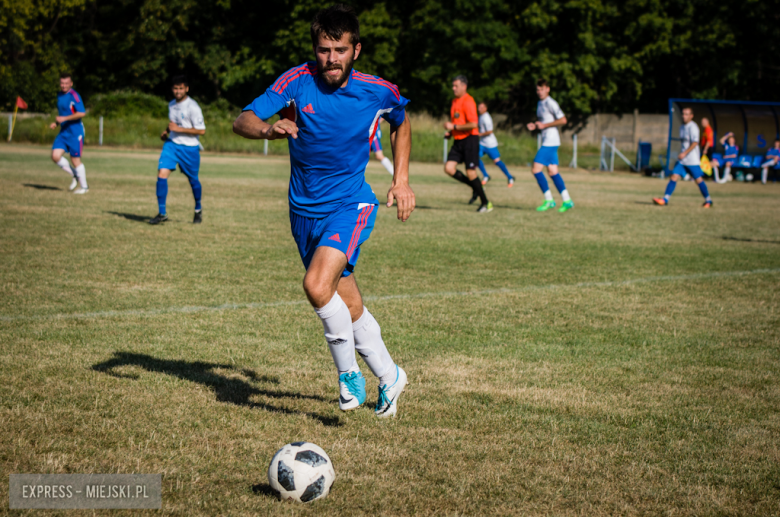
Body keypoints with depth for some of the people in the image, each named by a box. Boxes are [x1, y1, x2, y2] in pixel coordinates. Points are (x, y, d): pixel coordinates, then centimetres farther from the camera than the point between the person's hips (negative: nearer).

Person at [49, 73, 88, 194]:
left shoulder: (74, 96, -14)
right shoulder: (59, 95, 11)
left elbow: (82, 113, -22)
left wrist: (64, 118, -22)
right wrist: (56, 123, 9)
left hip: (75, 132, -7)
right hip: (63, 131, 7)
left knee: (75, 160, -1)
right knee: (55, 156, -5)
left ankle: (84, 187, 15)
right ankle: (74, 175, 16)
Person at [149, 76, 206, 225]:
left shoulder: (192, 107, -14)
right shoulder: (172, 105, 8)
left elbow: (201, 130, -17)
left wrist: (178, 129, -20)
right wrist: (166, 131, 7)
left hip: (189, 147, -5)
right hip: (171, 144, 5)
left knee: (193, 180, 9)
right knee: (162, 174, -13)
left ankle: (198, 209, 36)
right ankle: (162, 213, -8)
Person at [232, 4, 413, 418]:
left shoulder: (379, 91, -9)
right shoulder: (298, 81, -12)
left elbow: (401, 124, 14)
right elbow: (242, 121, -19)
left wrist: (401, 179, 7)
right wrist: (268, 129, -41)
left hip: (350, 205, -3)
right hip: (304, 211, 3)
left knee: (318, 286, -26)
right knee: (349, 307, 11)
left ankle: (349, 373, -6)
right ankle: (388, 376, 32)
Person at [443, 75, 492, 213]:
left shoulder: (468, 101, -14)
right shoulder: (455, 101, 15)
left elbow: (473, 124, -22)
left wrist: (454, 127, -17)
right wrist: (450, 133, 11)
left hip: (470, 139, -8)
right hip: (458, 140, 8)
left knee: (470, 173, -8)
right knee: (449, 168, -6)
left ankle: (486, 203, 6)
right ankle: (475, 188, 12)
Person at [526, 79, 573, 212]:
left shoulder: (550, 103, -12)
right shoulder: (540, 104, 18)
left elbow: (563, 120, -18)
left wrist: (544, 125, -17)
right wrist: (534, 126, 8)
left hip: (550, 142, -10)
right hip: (547, 141, 10)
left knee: (536, 169, -11)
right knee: (552, 172, 6)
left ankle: (549, 200, -6)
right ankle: (567, 200, 7)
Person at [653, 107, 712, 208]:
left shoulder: (692, 127, -12)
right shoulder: (682, 127, 14)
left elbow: (695, 142, -21)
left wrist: (685, 153, -27)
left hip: (692, 160, -7)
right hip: (682, 159, 7)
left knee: (698, 179, 0)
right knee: (674, 177, -4)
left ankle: (708, 200, 15)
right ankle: (665, 199, -9)